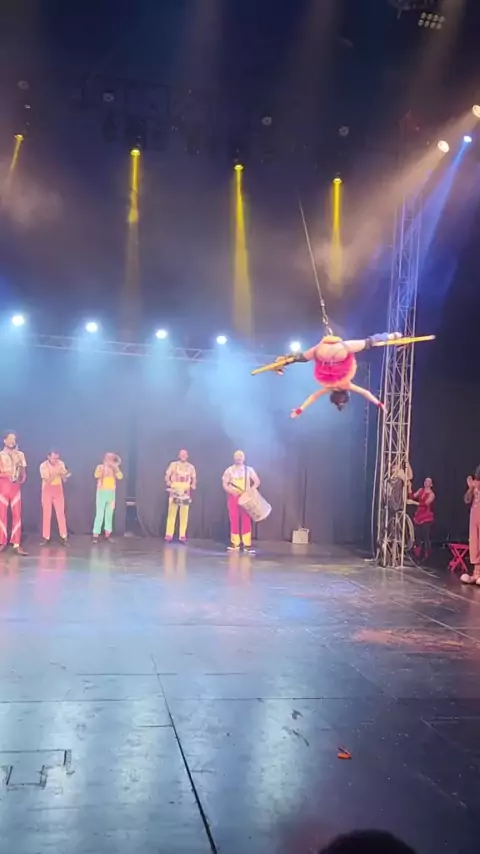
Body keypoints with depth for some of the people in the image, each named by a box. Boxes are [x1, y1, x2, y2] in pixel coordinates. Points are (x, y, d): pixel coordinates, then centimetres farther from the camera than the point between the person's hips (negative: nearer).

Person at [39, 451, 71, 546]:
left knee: (61, 514, -3)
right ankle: (46, 538, 5)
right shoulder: (43, 465, -13)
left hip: (58, 491, 2)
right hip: (47, 491, -2)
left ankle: (63, 537, -2)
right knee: (46, 514, -1)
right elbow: (48, 480, -20)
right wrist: (55, 473, -33)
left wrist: (65, 475, -26)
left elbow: (64, 478, -4)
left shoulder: (61, 463, -4)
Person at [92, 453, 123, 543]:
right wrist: (103, 468, -24)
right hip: (102, 492, -4)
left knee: (109, 514, 7)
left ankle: (107, 534, 15)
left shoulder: (114, 468, 11)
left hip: (111, 493, 4)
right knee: (99, 514, -8)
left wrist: (116, 467, -12)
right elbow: (96, 475, -19)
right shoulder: (100, 467, 1)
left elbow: (120, 477, -6)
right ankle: (96, 535, -6)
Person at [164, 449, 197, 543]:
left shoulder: (191, 467, 10)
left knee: (184, 515, 0)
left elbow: (194, 479, 15)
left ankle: (182, 535, 4)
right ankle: (169, 535, -1)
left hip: (185, 493, 2)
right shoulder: (173, 464, 4)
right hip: (174, 492, -2)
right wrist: (169, 483, -13)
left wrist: (193, 486, -2)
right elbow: (167, 476, 3)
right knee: (172, 513, -4)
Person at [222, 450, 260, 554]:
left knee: (246, 520, -6)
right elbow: (224, 484, 3)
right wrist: (231, 491, -16)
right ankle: (235, 543, 10)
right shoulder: (229, 470, 6)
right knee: (234, 520, 2)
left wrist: (251, 490, -16)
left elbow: (257, 481, 2)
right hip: (233, 497, 1)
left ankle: (247, 545, -8)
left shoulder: (249, 469, 5)